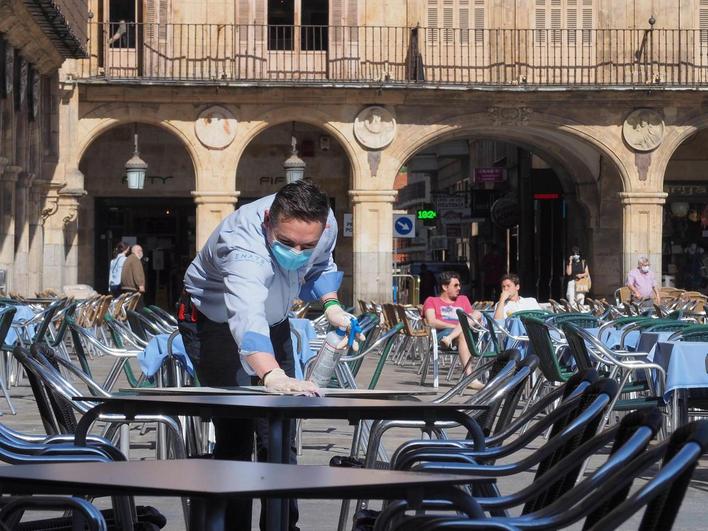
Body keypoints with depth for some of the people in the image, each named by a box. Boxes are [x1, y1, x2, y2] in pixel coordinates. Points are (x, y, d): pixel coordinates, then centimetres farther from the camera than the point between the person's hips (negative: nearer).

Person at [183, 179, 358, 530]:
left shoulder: (324, 225, -23)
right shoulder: (244, 245, -44)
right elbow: (247, 316, -63)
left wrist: (331, 305, -12)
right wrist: (273, 375, -78)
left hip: (273, 320, 6)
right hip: (218, 320, -6)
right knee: (235, 436, -16)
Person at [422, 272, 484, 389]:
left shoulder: (463, 300, 33)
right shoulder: (432, 301, 18)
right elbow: (431, 322, -2)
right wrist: (456, 326, -11)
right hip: (442, 334, -4)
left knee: (477, 314, -22)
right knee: (463, 333, -38)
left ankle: (450, 338, -38)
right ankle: (470, 377, -50)